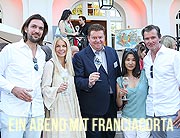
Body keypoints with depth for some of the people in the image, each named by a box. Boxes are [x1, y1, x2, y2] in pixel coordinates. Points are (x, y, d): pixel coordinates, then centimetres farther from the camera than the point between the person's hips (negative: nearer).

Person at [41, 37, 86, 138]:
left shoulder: (69, 65, 13)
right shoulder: (50, 64, -7)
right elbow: (44, 88, -10)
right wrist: (57, 89, -26)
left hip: (70, 106, 6)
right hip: (58, 107, -6)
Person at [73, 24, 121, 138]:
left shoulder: (112, 52, 6)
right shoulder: (80, 56, -11)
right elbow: (77, 80, -15)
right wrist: (88, 82, -35)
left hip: (111, 103, 5)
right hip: (92, 107, -5)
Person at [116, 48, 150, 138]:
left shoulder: (144, 75, -3)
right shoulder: (120, 80, 0)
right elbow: (119, 105, 1)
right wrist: (120, 95, -15)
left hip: (143, 119, -1)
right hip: (127, 120, 1)